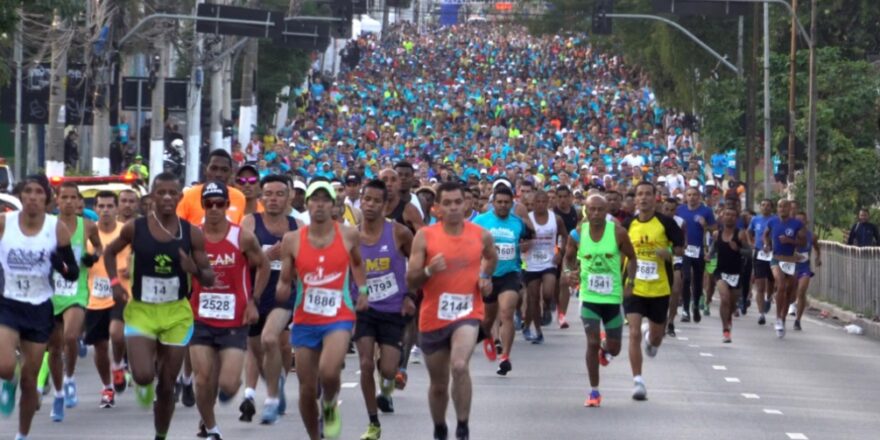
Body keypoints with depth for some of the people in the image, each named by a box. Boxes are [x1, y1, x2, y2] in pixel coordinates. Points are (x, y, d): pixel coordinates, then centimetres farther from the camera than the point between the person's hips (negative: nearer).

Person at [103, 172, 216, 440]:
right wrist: (114, 282, -2)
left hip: (177, 314, 1)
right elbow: (110, 252, 13)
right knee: (143, 376, -20)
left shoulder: (191, 233, -4)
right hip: (141, 310, -1)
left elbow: (210, 280, 0)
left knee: (167, 386, 6)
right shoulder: (135, 228, -5)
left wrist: (196, 270, -22)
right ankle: (144, 384, 19)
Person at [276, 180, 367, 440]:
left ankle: (330, 407, 6)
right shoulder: (292, 240, -3)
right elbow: (285, 281, 1)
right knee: (307, 389, 5)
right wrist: (282, 291, -19)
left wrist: (362, 289, 13)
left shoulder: (349, 236, -2)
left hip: (339, 318, -2)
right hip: (305, 321, 2)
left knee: (328, 372, -28)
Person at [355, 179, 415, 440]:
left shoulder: (398, 233, -9)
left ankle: (386, 389, 35)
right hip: (363, 310, 1)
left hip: (394, 311, -1)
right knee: (366, 364, -10)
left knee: (387, 369, -5)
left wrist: (410, 296, -4)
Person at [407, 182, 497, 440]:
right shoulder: (424, 236, -6)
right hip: (433, 317, 1)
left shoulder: (481, 235, -1)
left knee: (460, 366, -28)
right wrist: (428, 271, -25)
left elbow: (491, 257, 24)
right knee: (438, 385, 14)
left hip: (467, 313, -1)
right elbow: (411, 282, -6)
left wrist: (485, 278, 6)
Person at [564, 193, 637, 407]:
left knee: (614, 349, 8)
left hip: (613, 296, 1)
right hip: (589, 296, -1)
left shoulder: (618, 233, -10)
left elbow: (631, 257, 4)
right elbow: (569, 257, 11)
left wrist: (629, 283, -7)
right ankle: (594, 392, 3)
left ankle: (605, 349, 48)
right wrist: (570, 272, -10)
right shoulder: (577, 234, -6)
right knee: (592, 342, -9)